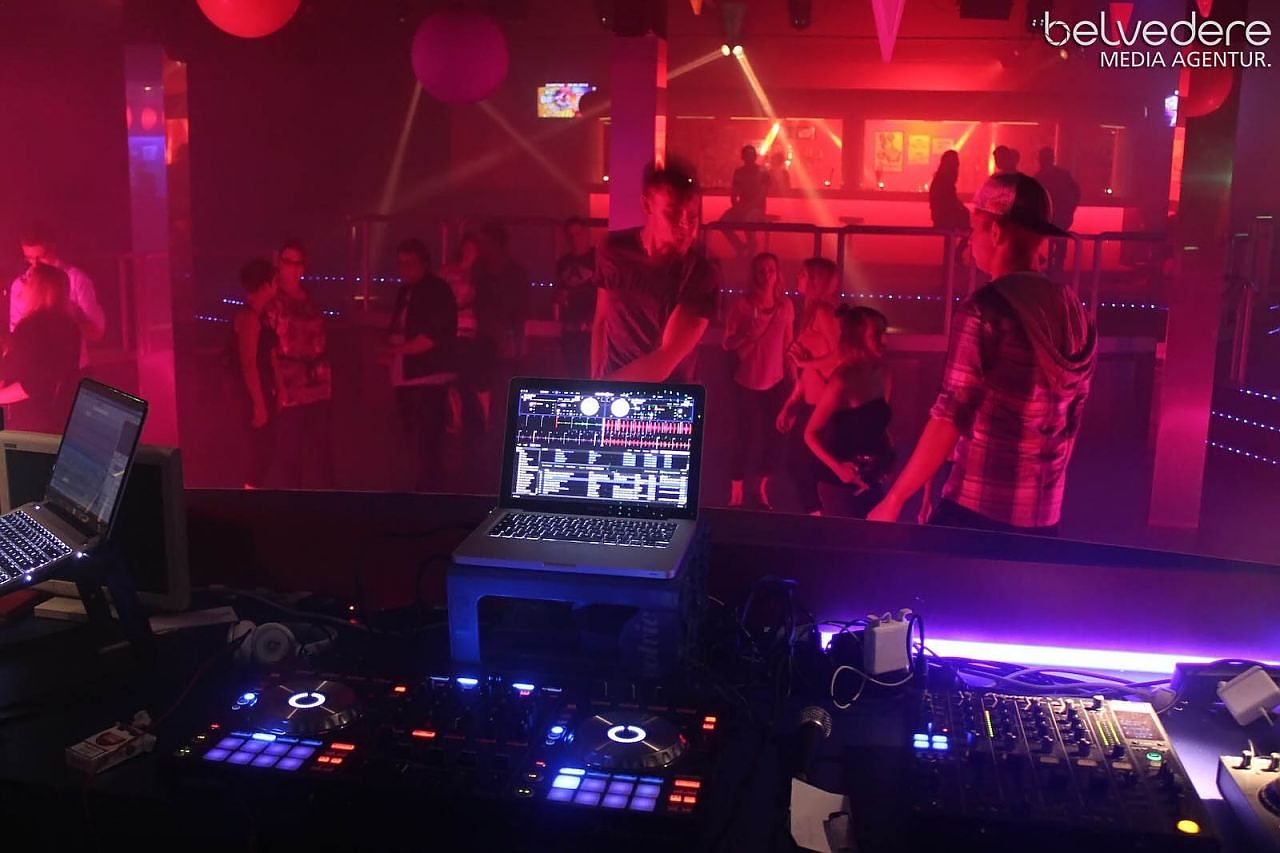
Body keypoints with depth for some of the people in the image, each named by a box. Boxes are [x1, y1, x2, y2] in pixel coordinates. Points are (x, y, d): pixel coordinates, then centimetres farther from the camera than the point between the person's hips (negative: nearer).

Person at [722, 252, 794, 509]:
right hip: (747, 383, -3)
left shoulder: (785, 306, 2)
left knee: (771, 436, 6)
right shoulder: (742, 305, -8)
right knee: (746, 436, -4)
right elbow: (728, 344, -5)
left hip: (776, 382, 3)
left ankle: (764, 491, 22)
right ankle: (735, 496, 8)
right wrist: (749, 335, -23)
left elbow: (788, 345, 9)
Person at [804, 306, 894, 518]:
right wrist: (837, 467, -22)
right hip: (840, 485, -7)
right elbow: (810, 434, -13)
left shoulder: (882, 374, 2)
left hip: (872, 482, 7)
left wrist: (888, 455, 2)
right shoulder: (842, 381, -18)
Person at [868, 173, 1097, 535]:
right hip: (1046, 515, 7)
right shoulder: (1072, 308, 5)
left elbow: (950, 418, -18)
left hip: (977, 510, -6)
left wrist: (893, 501, -13)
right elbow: (1069, 416, 12)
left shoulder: (985, 309, -15)